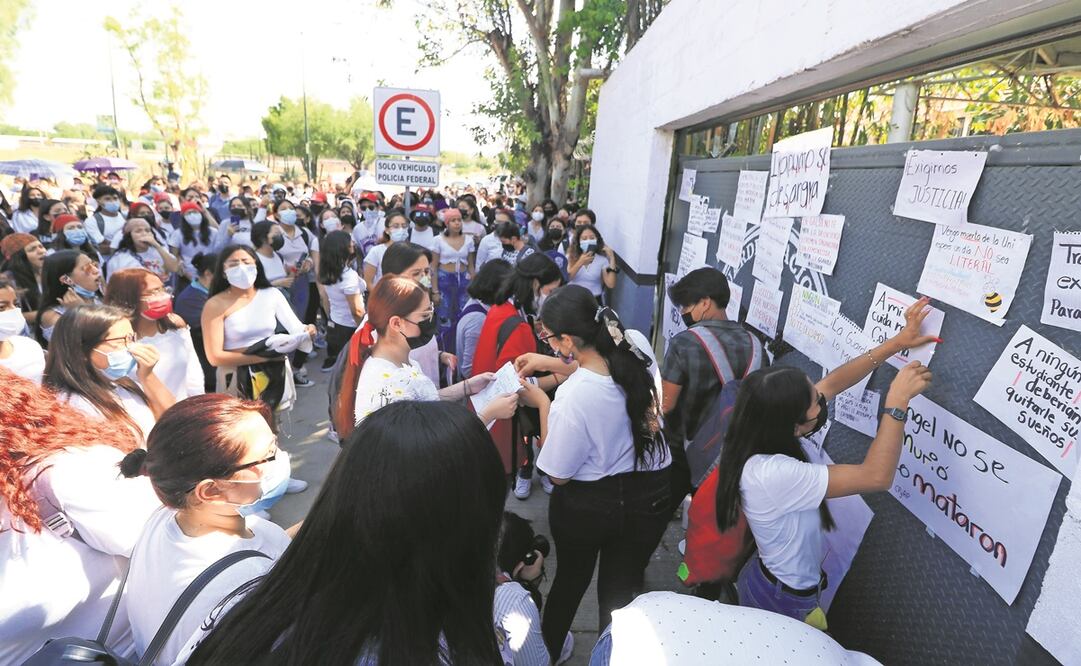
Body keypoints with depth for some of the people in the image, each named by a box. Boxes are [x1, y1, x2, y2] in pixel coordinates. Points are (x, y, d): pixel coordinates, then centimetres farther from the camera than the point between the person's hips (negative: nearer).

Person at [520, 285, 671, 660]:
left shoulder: (572, 398, -33)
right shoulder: (638, 345, -18)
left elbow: (557, 474, -16)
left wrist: (543, 402, -14)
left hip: (588, 505, -3)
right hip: (651, 495, 3)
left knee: (570, 581, 27)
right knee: (622, 588, 23)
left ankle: (547, 651, 54)